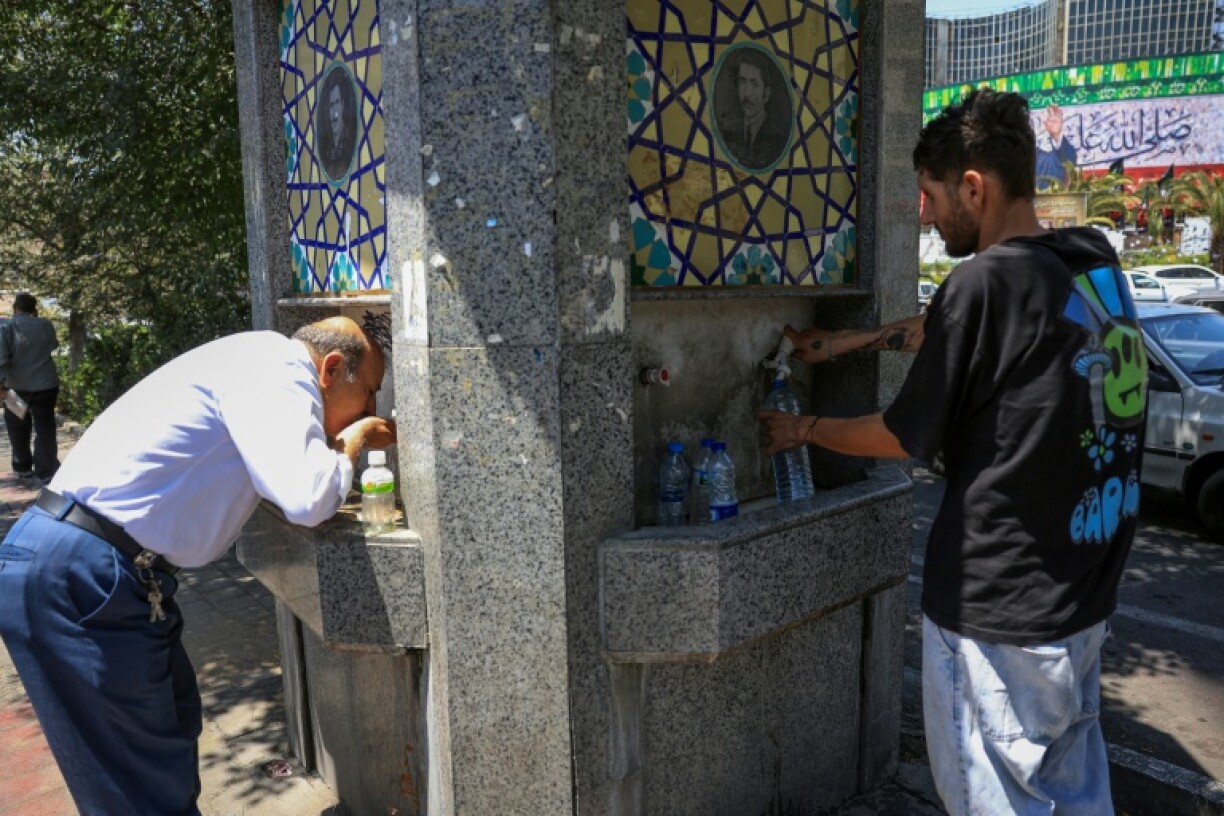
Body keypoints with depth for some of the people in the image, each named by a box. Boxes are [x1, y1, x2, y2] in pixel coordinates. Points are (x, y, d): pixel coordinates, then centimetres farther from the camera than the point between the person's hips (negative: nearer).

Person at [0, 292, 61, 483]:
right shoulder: (46, 325, 2)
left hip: (17, 387, -1)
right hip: (45, 385, 1)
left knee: (18, 430, 16)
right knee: (45, 428, 3)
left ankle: (22, 468, 25)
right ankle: (46, 471, -3)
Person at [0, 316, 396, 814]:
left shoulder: (265, 372, 15)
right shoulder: (279, 368, -14)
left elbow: (286, 478, 23)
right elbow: (307, 500, -25)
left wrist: (354, 442, 12)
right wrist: (352, 441, -7)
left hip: (98, 566, 10)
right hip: (72, 572, -10)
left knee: (174, 721, 20)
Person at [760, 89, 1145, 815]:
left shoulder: (988, 282, -21)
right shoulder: (1096, 261, 3)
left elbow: (904, 439, -11)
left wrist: (802, 429, 5)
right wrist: (850, 342, 22)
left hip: (1002, 607, -8)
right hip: (1086, 588, 8)